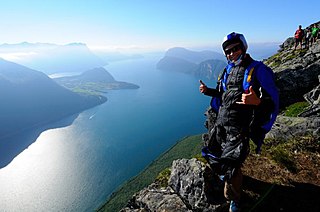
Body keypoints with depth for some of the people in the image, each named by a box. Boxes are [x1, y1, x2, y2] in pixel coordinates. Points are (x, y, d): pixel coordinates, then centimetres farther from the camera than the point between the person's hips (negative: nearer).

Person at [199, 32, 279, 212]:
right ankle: (226, 172, 53)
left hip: (240, 128, -6)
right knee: (214, 156, 19)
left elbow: (273, 101, -15)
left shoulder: (258, 69, -11)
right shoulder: (228, 70, 11)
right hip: (220, 123, 7)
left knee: (232, 166, -1)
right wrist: (208, 91, 7)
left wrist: (257, 101, -36)